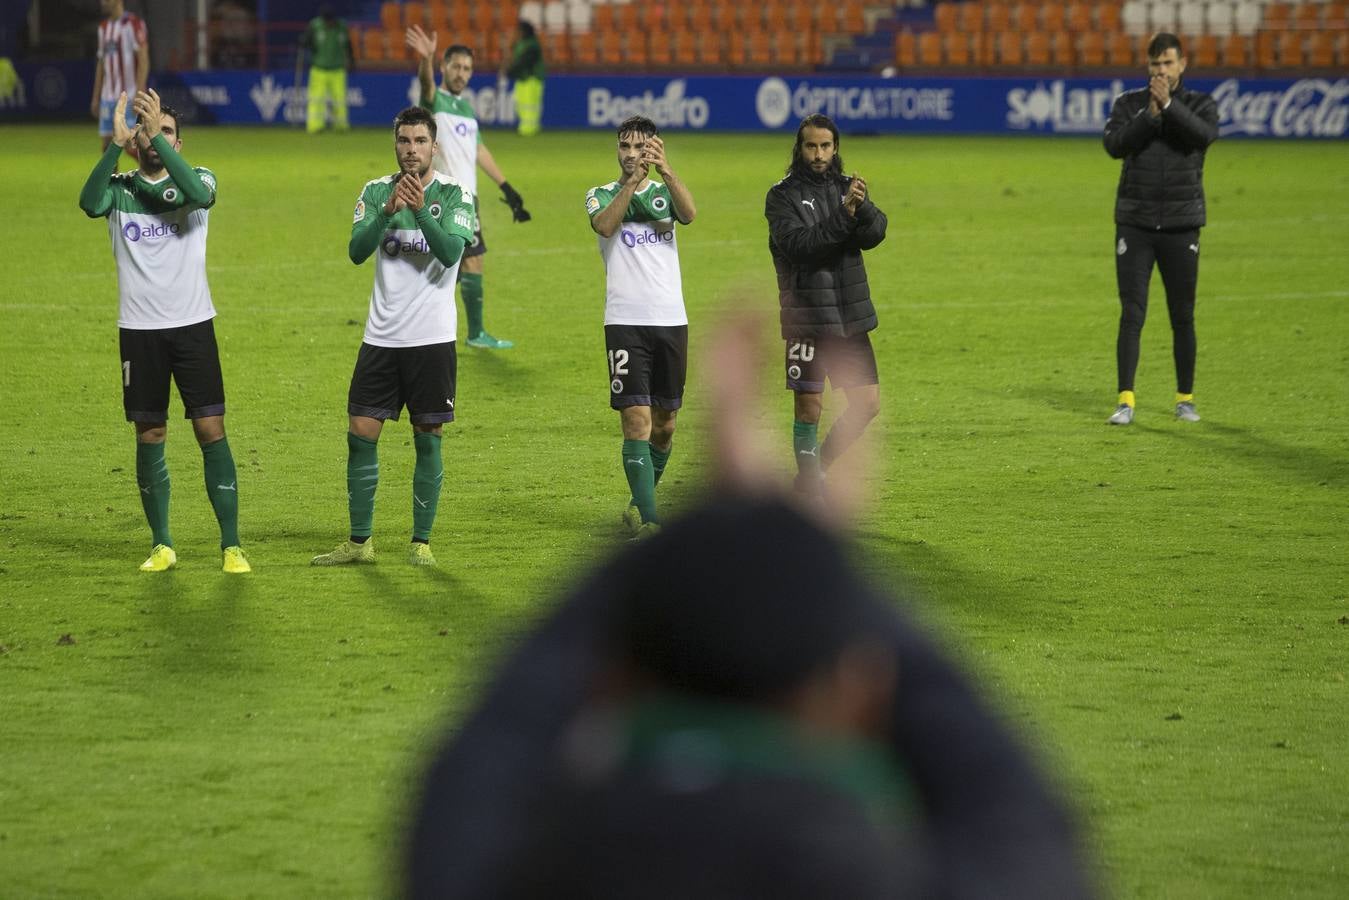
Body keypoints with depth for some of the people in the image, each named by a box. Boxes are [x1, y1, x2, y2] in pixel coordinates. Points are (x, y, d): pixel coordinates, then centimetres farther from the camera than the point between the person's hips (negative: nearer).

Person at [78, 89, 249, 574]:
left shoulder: (198, 178, 1)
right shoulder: (119, 188, 4)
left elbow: (199, 194, -24)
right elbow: (90, 203, -20)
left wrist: (159, 132, -28)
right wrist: (116, 143, -28)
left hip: (193, 324, -1)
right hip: (139, 329, 1)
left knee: (211, 430, -5)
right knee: (149, 436, 5)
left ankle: (231, 545, -1)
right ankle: (162, 544, 15)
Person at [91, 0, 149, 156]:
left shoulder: (134, 23, -8)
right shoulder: (103, 27, 16)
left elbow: (143, 60, -13)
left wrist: (139, 96, -20)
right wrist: (96, 97, 18)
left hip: (128, 97, -7)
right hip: (108, 97, 7)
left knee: (131, 146, -12)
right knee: (108, 146, 5)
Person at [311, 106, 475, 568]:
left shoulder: (454, 194, -3)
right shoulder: (376, 191, 5)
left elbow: (452, 252, -18)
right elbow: (357, 250, -9)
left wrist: (421, 210, -31)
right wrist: (388, 210, -24)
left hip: (432, 338, -3)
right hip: (381, 336, 3)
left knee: (428, 439, 1)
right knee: (361, 435, 0)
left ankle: (421, 542, 9)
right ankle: (359, 542, 9)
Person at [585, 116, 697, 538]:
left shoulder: (664, 192, 10)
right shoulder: (602, 195, 6)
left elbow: (689, 214, -14)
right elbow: (604, 225, -17)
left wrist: (666, 172, -29)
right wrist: (632, 181, -27)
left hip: (671, 319, 3)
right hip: (625, 321, -3)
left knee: (664, 424, 10)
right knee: (637, 421, -12)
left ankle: (640, 504, 30)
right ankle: (648, 519, -16)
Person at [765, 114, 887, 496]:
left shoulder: (847, 188, 9)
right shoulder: (783, 196, -4)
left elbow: (875, 234, -6)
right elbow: (799, 244, -19)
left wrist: (862, 207, -27)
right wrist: (843, 216, -27)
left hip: (850, 318, 5)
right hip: (806, 319, -5)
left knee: (868, 404, 4)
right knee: (809, 408, -2)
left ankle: (820, 464, 22)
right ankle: (811, 483, 11)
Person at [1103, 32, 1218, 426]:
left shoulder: (1200, 105, 3)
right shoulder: (1129, 103, 5)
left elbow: (1204, 135, -19)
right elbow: (1114, 144, -11)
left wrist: (1168, 106, -27)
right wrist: (1149, 115, -23)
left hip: (1181, 226, 0)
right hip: (1134, 223, 0)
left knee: (1182, 317, 6)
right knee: (1131, 315, -7)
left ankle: (1185, 399, 18)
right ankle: (1126, 401, -9)